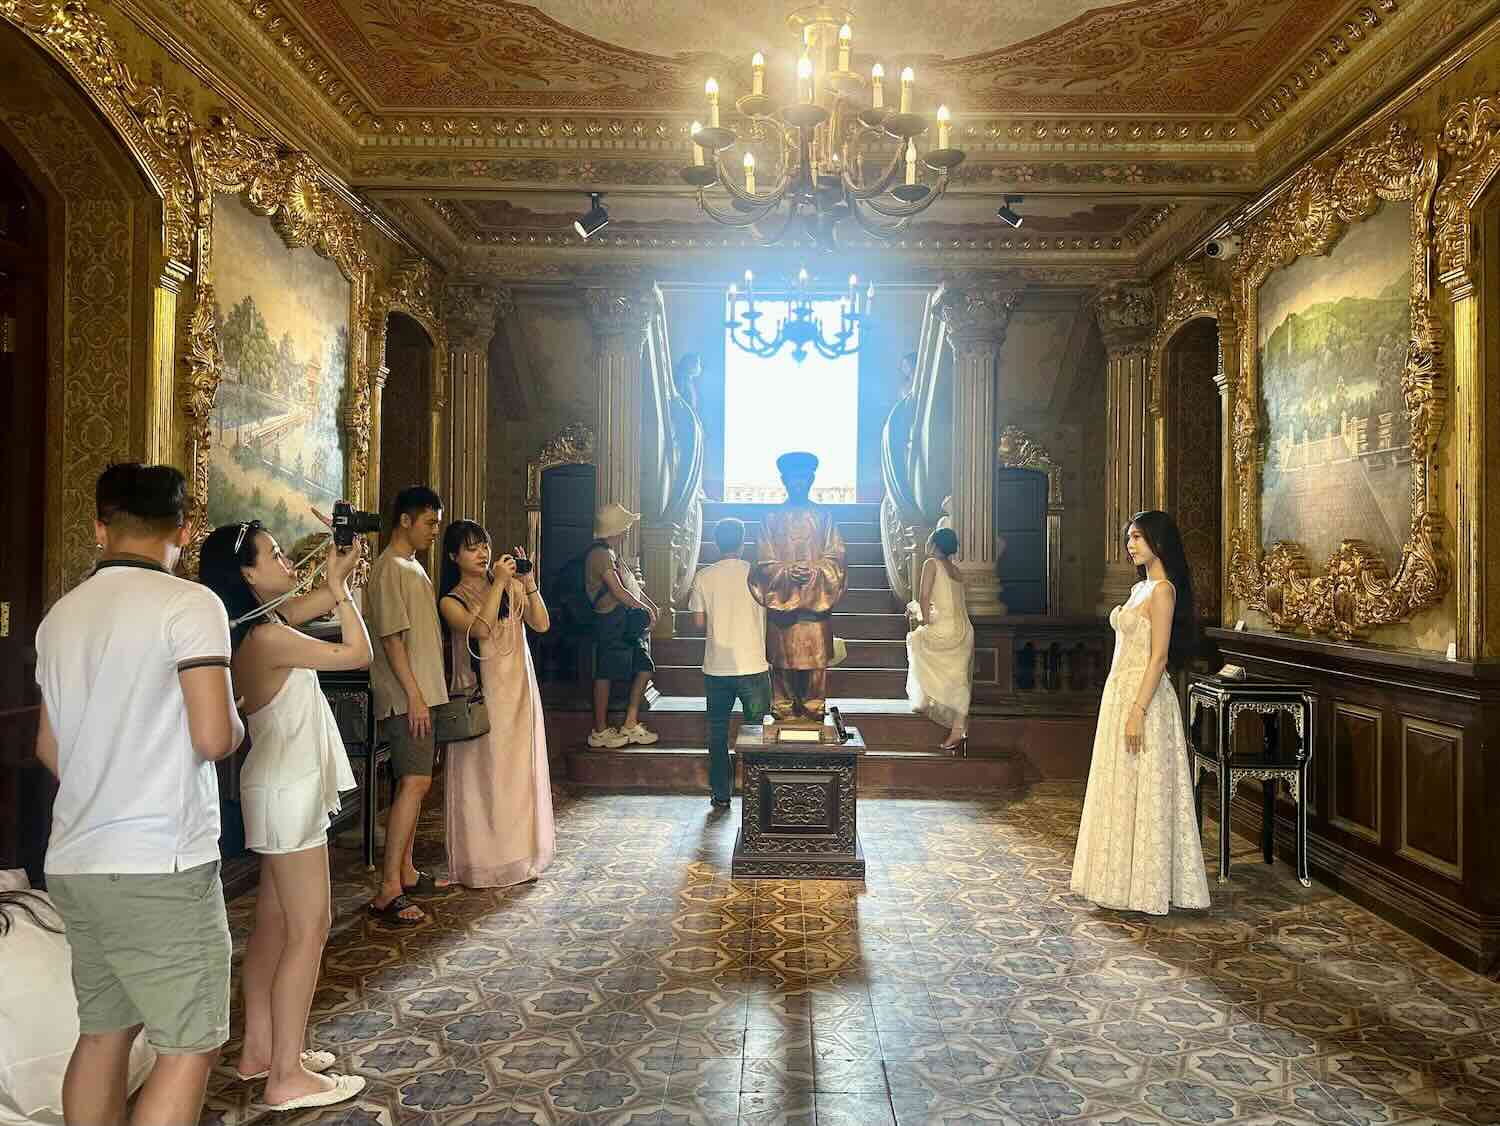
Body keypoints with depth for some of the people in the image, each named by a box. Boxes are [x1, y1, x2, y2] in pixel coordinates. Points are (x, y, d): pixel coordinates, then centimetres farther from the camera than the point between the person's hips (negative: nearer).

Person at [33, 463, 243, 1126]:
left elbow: (49, 748, 17)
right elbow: (215, 737, -20)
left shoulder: (62, 615, 9)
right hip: (160, 867, -7)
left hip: (74, 862, 8)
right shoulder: (189, 604, -13)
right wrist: (238, 726, 2)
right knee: (190, 1047, 2)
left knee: (104, 1031, 19)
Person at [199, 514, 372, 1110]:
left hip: (283, 786, 10)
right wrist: (340, 584, -9)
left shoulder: (266, 622, 7)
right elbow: (358, 653, -18)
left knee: (274, 922, 16)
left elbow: (321, 601, 21)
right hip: (289, 791, -10)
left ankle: (259, 1049, 27)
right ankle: (287, 1076, 4)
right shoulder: (267, 637, -22)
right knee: (309, 928, -4)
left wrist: (339, 575, 3)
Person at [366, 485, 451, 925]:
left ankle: (406, 872, 22)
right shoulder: (389, 569, -13)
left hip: (423, 692, 10)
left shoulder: (412, 566, 18)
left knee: (414, 782, 13)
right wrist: (413, 695, -21)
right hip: (406, 697, -10)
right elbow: (391, 637, -18)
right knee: (415, 782, -12)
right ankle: (388, 892, -9)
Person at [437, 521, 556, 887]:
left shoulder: (510, 587, 6)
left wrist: (529, 583, -12)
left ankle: (520, 854, 20)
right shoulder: (451, 601, -3)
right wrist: (498, 584, -21)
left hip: (519, 692, 3)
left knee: (520, 771, 8)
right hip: (481, 695, -3)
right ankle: (484, 860, 12)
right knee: (483, 776, 0)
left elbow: (542, 625, -3)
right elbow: (480, 629, -21)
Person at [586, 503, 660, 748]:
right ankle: (600, 731, 6)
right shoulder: (600, 553, -14)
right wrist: (645, 609, -10)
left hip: (628, 622, 10)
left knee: (645, 667, 8)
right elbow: (618, 592, -19)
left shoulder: (612, 553, 19)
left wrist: (650, 604, 14)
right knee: (606, 673, -2)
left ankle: (630, 724, 14)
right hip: (612, 620, -10)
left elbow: (632, 583, 24)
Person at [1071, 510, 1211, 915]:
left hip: (1142, 697, -10)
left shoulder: (1162, 590, -13)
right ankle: (1124, 880, 23)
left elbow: (1159, 656, -19)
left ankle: (1145, 886, 9)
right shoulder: (1140, 588, 15)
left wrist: (1138, 712, -22)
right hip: (1120, 693, 10)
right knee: (1120, 792, 14)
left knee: (1140, 792, -2)